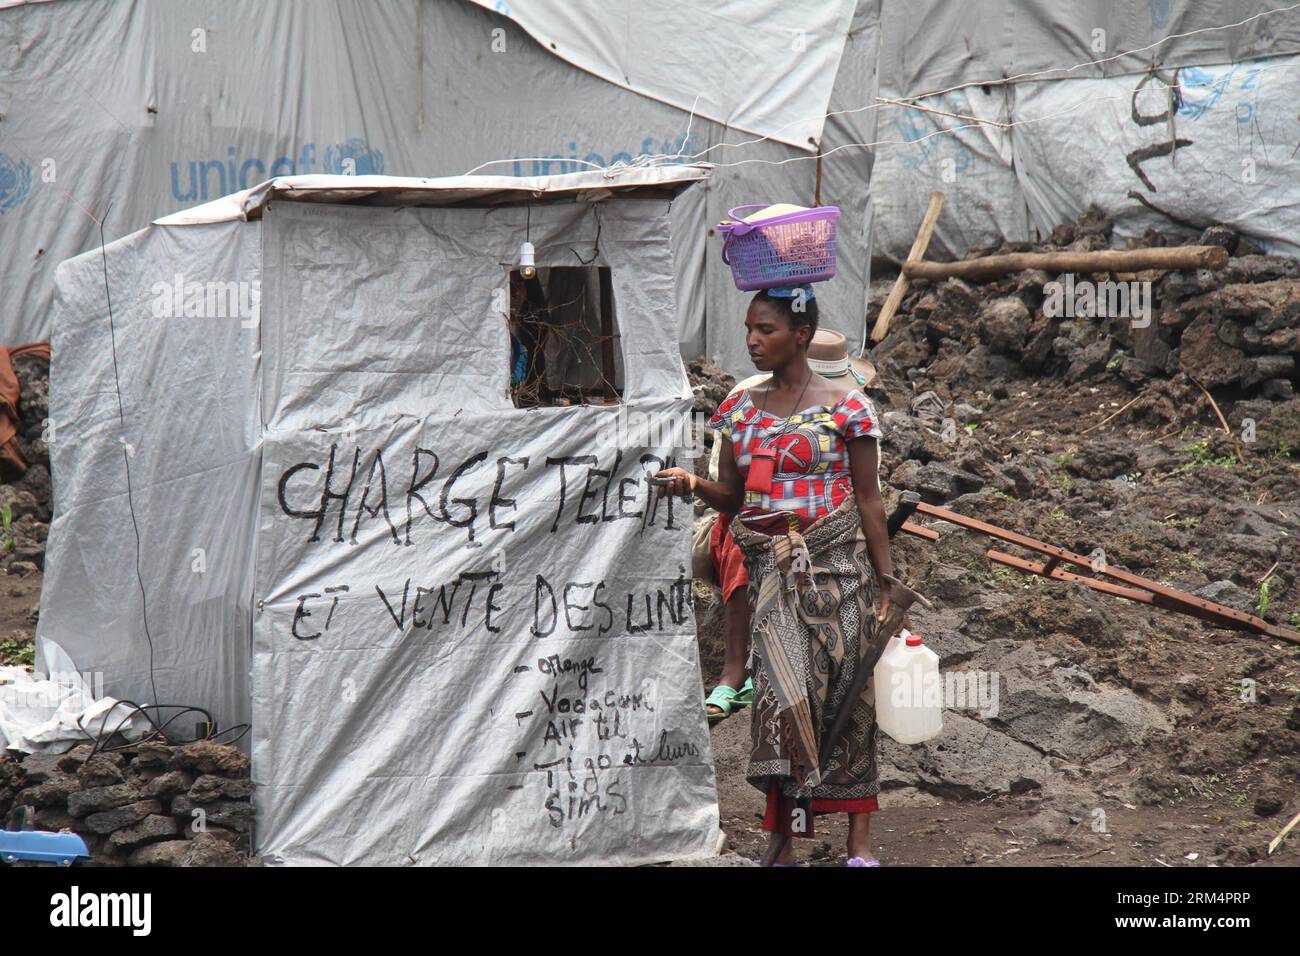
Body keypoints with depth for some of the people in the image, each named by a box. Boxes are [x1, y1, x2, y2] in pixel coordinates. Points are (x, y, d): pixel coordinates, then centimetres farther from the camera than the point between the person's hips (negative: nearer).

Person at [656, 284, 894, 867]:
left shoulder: (844, 405, -2)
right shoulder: (741, 408, 10)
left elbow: (869, 501, -1)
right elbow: (732, 497, 14)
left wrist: (886, 582, -3)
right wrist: (695, 484, -8)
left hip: (837, 564, -3)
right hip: (772, 570, 3)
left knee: (843, 691, -1)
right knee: (783, 688, -7)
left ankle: (859, 840, 7)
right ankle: (783, 841, -2)